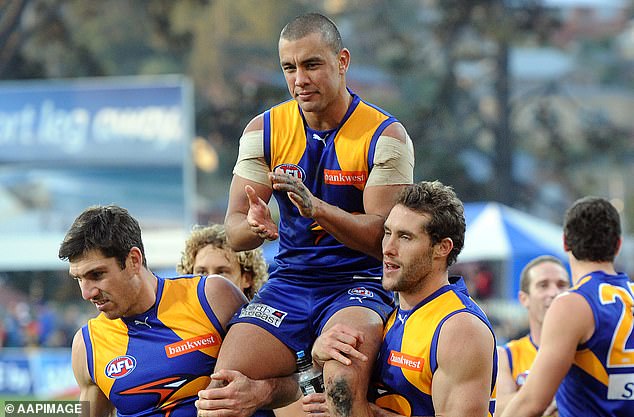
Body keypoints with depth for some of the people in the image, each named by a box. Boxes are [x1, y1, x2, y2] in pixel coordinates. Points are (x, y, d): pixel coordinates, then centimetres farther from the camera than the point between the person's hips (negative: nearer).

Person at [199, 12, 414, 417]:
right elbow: (233, 232, 2)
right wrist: (254, 226, -24)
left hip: (360, 283, -3)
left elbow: (382, 238, -13)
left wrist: (315, 207, -29)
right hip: (289, 282, 3)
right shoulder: (264, 130, 5)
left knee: (345, 383, -35)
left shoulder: (384, 136, -5)